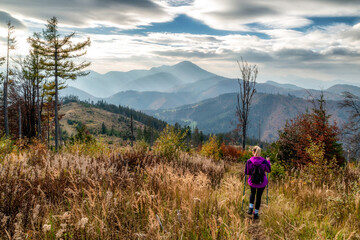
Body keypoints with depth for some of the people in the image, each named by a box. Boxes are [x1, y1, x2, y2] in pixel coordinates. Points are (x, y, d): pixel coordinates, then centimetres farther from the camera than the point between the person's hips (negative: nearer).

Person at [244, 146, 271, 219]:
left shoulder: (249, 161, -16)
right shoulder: (264, 161, -16)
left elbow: (246, 172, -8)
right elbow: (269, 170, 0)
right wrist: (268, 161, 14)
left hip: (252, 181, 1)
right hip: (262, 182, 0)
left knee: (252, 193, 30)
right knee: (259, 197, 16)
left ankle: (251, 208, 18)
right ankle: (256, 213, 24)